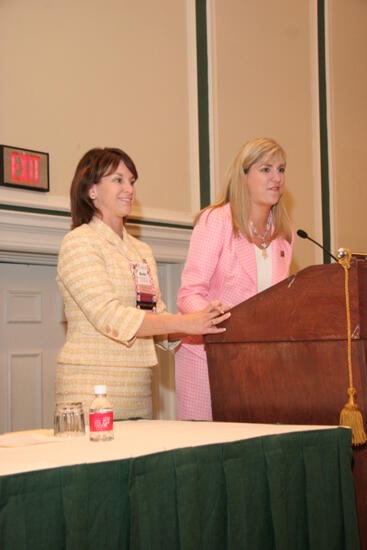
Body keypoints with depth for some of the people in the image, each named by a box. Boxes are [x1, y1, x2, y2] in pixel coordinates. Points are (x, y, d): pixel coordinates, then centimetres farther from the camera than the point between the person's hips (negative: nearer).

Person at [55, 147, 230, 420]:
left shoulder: (142, 251, 17)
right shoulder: (79, 242, -7)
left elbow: (157, 315, 13)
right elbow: (109, 316, -18)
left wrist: (202, 322, -6)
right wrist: (185, 323, -23)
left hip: (138, 390, 7)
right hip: (91, 387, -7)